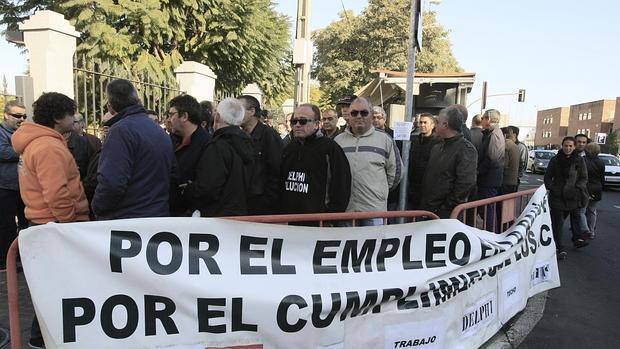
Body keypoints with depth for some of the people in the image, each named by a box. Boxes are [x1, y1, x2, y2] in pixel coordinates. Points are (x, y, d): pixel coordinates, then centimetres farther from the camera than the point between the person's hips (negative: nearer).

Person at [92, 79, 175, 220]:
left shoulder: (121, 129, -16)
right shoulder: (160, 131, 10)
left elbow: (111, 183, -25)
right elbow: (171, 174, 15)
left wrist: (97, 208, -8)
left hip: (125, 218, -7)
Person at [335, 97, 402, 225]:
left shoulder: (384, 139, 3)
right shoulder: (339, 140, 10)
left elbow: (395, 169, 9)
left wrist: (382, 189, 12)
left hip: (374, 209, -2)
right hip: (344, 208, 2)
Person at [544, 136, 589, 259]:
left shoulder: (579, 160, 3)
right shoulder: (555, 160, 4)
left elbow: (584, 178, 6)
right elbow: (548, 177, 8)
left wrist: (577, 189, -9)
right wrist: (552, 188, -6)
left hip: (572, 197, 0)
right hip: (557, 196, 0)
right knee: (558, 222, -3)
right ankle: (560, 249, 1)